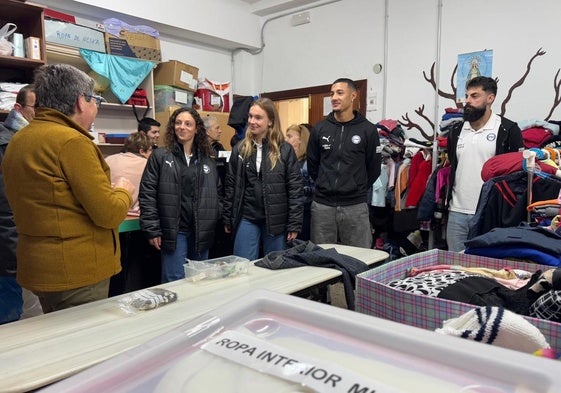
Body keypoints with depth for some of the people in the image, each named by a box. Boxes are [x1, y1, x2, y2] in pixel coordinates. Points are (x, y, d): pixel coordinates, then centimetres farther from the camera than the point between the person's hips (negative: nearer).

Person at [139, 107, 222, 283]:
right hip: (173, 231, -4)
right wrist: (152, 229, -10)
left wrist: (215, 221, 6)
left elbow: (217, 193, 16)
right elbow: (147, 194, -5)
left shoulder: (208, 160, 11)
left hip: (201, 232, 4)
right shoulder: (160, 156, -1)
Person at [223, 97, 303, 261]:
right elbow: (231, 186, 7)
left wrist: (294, 224, -8)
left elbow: (295, 188, -5)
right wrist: (228, 219, 6)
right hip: (247, 218, 2)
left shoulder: (285, 150, -5)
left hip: (276, 220, -1)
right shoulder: (239, 149, 3)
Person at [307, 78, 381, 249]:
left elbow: (374, 167, 4)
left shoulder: (368, 129, -3)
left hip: (355, 206, -2)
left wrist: (359, 189, 8)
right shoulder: (320, 129, 4)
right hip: (322, 205, 2)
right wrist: (325, 186, 10)